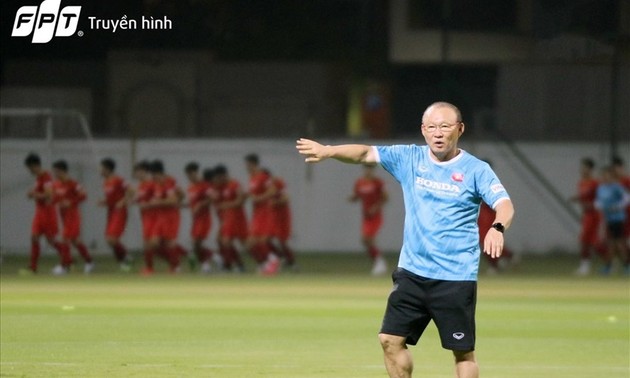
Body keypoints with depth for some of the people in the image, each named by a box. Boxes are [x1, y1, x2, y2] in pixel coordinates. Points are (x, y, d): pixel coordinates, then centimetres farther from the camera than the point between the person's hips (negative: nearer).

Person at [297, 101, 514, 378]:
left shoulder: (476, 170, -6)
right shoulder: (409, 158, 5)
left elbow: (504, 204, -17)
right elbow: (365, 153, -2)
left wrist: (497, 228, -40)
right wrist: (328, 151, -19)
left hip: (456, 278, -4)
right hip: (412, 271, 4)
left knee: (463, 350, 0)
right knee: (390, 340, 3)